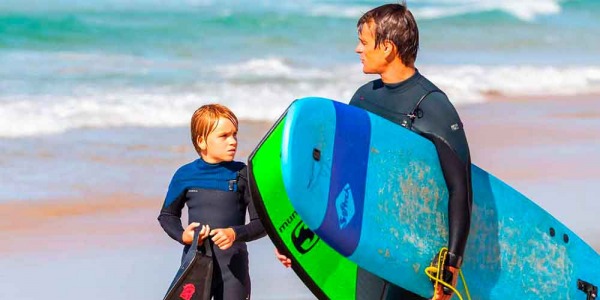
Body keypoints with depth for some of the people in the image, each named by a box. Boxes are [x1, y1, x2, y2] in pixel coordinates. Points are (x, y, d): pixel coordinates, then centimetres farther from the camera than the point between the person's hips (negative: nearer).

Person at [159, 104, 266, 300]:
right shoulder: (185, 175, 1)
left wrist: (236, 234, -20)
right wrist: (182, 235, -6)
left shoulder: (242, 175, -2)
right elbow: (167, 215, 14)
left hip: (233, 269, -1)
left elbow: (262, 222, -1)